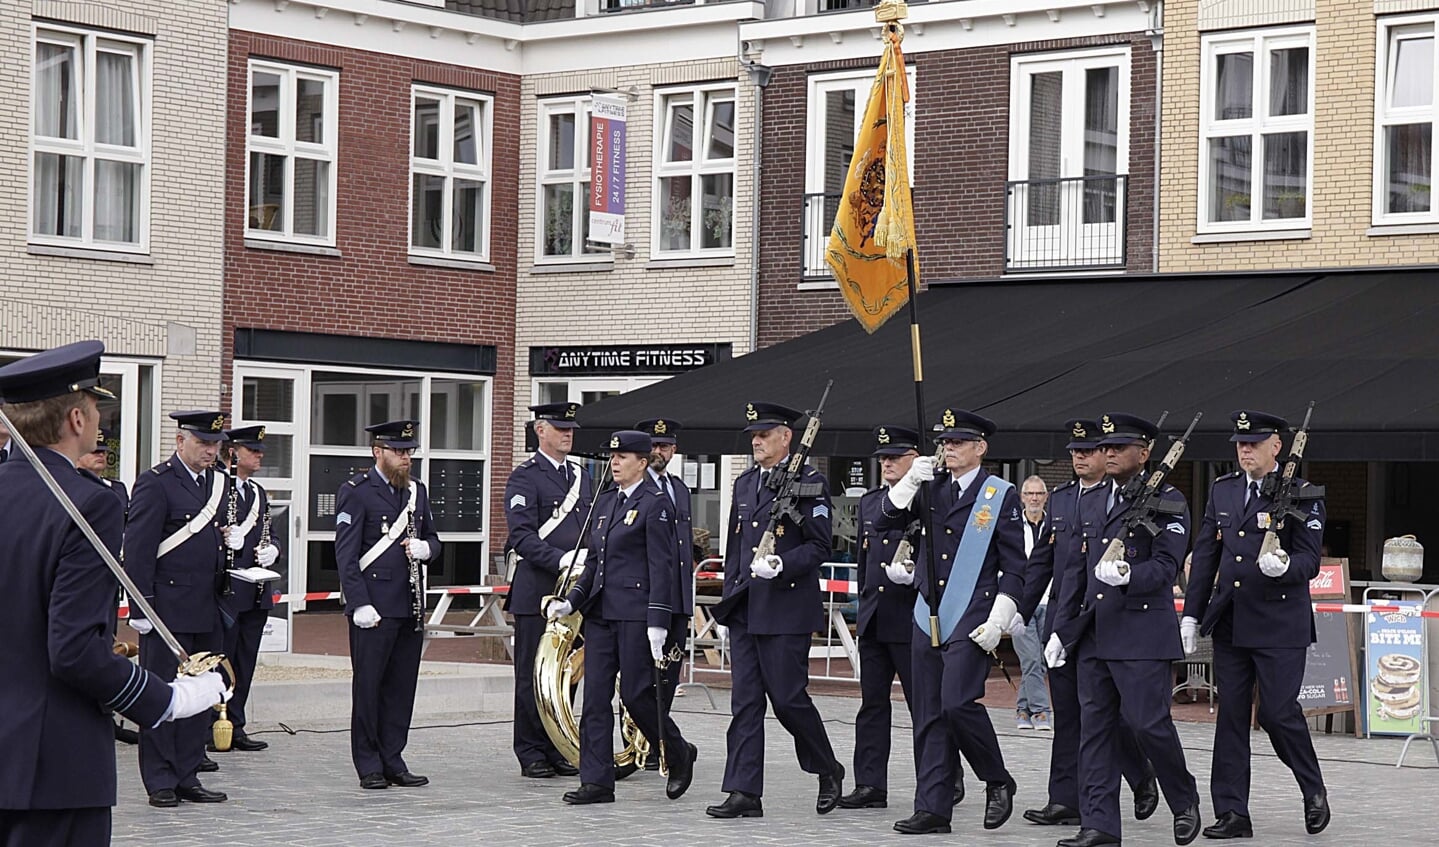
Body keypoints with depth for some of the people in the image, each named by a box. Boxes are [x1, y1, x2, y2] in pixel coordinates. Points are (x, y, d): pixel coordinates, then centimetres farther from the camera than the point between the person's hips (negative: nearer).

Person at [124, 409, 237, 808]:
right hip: (168, 607, -7)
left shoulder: (219, 483, 15)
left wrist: (231, 540, 6)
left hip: (207, 610, 7)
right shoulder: (156, 483, -8)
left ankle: (188, 777, 16)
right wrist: (140, 607, -15)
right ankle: (161, 782, 4)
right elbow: (138, 549, -12)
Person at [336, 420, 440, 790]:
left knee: (402, 686, 8)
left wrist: (424, 547, -2)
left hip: (410, 606, 6)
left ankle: (393, 761, 15)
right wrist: (360, 604, -16)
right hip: (373, 606, -6)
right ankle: (369, 766, 7)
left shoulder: (417, 491, 16)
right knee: (368, 686, 0)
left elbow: (432, 539, 24)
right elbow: (345, 553, -9)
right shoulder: (356, 491, -5)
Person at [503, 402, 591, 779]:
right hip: (536, 589, -6)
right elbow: (522, 536, -14)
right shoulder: (524, 477, -5)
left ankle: (559, 750, 16)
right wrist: (562, 560, -24)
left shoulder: (581, 476, 17)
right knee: (533, 674, -1)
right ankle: (531, 754, 4)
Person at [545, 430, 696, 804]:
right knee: (595, 696, 2)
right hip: (601, 612, 7)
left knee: (636, 693, -4)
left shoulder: (655, 503, -7)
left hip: (635, 612, -7)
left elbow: (662, 566, -12)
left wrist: (657, 623, -17)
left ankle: (678, 753, 20)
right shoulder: (605, 501, 15)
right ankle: (596, 782, 4)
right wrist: (571, 602, 7)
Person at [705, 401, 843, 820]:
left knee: (787, 697, -3)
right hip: (744, 610, 7)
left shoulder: (809, 482, -6)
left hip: (787, 609, -7)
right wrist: (729, 600, 17)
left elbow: (819, 546, -9)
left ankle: (828, 770, 19)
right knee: (744, 702, 3)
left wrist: (781, 566, -23)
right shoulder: (745, 483, 16)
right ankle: (743, 793, 3)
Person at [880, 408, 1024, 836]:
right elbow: (885, 521, 7)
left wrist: (998, 620, -11)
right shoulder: (931, 487, 12)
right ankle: (932, 808, 8)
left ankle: (998, 782, 4)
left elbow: (1014, 567, -3)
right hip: (928, 616, 5)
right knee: (929, 715, 4)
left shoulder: (1000, 495, -1)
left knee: (958, 701, -18)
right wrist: (910, 481, -7)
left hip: (971, 620, -5)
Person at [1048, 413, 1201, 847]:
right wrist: (1062, 629, 17)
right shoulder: (1092, 503, 18)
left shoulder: (1167, 501, -2)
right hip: (1094, 635, 7)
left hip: (1142, 635, -7)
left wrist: (1127, 575, -30)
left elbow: (1165, 565, -12)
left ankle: (1185, 802, 16)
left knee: (1150, 723, -7)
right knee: (1094, 728, 3)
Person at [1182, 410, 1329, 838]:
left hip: (1280, 625, -5)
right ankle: (1232, 814, 8)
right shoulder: (1222, 490, 10)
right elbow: (1205, 556, 13)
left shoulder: (1302, 496, -5)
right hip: (1229, 625, 5)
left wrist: (1284, 566, -31)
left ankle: (1314, 791, 20)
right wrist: (1192, 613, 9)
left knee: (1278, 713, -5)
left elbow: (1310, 560, -9)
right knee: (1230, 717, 4)